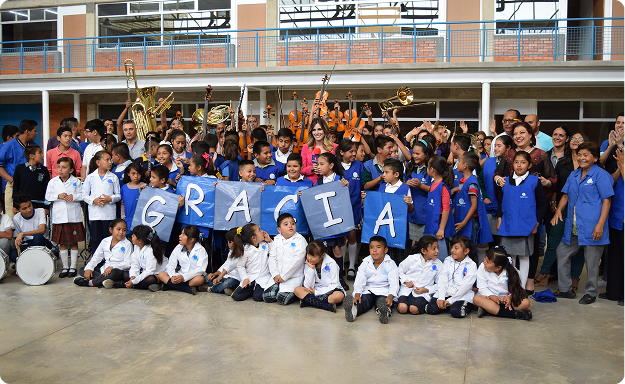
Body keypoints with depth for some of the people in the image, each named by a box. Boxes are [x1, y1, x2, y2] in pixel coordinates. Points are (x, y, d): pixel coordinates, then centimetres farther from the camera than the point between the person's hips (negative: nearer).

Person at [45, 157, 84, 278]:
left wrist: (73, 197, -16)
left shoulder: (76, 181, 1)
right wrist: (58, 196, -13)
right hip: (59, 217, 1)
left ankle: (73, 267, 15)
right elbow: (48, 196, 3)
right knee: (62, 243, 7)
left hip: (74, 217, -1)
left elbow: (82, 195, 0)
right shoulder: (53, 182, 4)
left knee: (74, 243, 5)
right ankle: (65, 267, 17)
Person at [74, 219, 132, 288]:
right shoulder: (105, 241, 10)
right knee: (82, 270, -3)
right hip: (104, 270, 6)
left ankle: (89, 283, -21)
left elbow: (127, 263, -12)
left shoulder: (127, 244, -4)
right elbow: (96, 257, 14)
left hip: (120, 271, -6)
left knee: (114, 272, -40)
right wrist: (89, 268, -4)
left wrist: (112, 267, -26)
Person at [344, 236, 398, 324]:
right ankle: (354, 310, -62)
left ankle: (385, 311, -68)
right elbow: (359, 282, -1)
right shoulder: (365, 263, 4)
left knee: (382, 302, -35)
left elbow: (394, 284, -8)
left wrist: (390, 297, -28)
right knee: (363, 300, -31)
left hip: (384, 292, -1)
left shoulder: (390, 264, -2)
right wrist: (357, 294, -21)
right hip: (368, 291, 1)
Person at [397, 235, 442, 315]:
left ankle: (423, 305, 3)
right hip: (407, 290, 0)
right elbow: (400, 271, 11)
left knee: (414, 309, -29)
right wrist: (406, 281, -6)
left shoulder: (438, 265, 2)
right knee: (402, 308, -26)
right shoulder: (412, 259, 0)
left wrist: (426, 290, -9)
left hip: (423, 293, 0)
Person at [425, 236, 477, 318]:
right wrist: (441, 299, -13)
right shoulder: (447, 261, 11)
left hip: (462, 295, -3)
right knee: (431, 309, -19)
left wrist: (450, 301, -15)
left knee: (456, 312, -31)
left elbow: (465, 285, -10)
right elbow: (442, 280, 1)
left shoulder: (471, 265, -2)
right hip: (445, 293, 3)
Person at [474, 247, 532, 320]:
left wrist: (510, 297, -31)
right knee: (476, 298, -33)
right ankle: (514, 314, -37)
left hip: (506, 300, 0)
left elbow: (515, 288, -8)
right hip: (491, 299, 0)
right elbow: (483, 289, -10)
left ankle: (488, 309, -31)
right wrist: (495, 298, -27)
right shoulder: (482, 268, -9)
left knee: (526, 302, -26)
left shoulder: (511, 271, -10)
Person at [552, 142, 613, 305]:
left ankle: (591, 293, 20)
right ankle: (565, 289, 24)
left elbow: (606, 200, -11)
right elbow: (566, 195, 20)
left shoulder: (601, 175, -7)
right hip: (573, 228, 7)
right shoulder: (573, 175, 13)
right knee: (562, 252, 12)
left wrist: (600, 224, -17)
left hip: (591, 228, -7)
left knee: (592, 261, 3)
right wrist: (559, 210, 0)